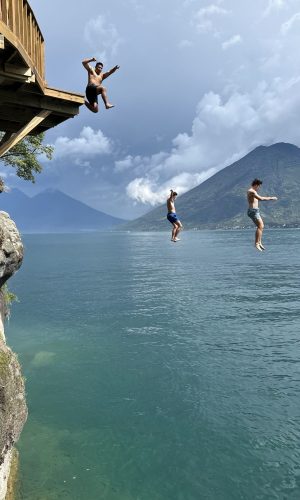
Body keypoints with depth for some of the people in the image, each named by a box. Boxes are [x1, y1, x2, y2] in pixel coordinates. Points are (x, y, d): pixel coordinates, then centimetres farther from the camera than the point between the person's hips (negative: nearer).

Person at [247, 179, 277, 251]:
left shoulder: (253, 192, 19)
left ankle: (259, 242, 14)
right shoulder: (251, 191, -15)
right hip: (253, 211, -11)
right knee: (260, 227, -14)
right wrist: (271, 198, -14)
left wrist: (270, 198, 28)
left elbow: (260, 198, 32)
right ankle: (256, 243, -14)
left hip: (255, 211, 11)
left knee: (261, 226, 13)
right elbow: (261, 199, -24)